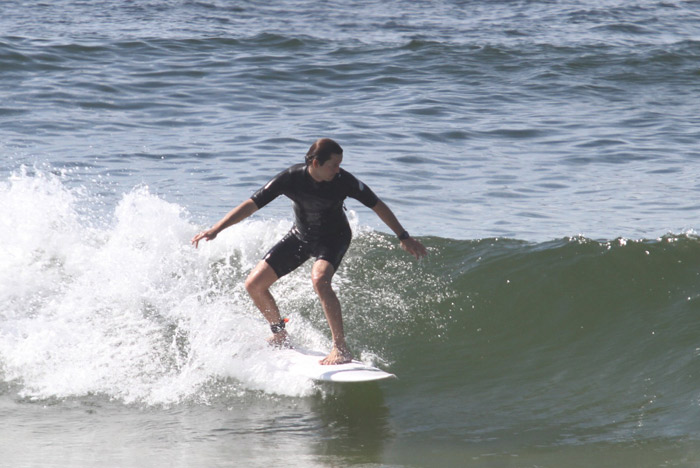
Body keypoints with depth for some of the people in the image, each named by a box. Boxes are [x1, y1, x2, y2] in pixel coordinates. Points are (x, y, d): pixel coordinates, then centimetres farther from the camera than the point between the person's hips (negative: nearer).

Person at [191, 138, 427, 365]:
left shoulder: (343, 180, -26)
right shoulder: (291, 178, -25)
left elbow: (377, 205, -13)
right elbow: (251, 205, -22)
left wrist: (404, 237, -9)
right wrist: (216, 229, -30)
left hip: (334, 238, -3)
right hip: (300, 236, 3)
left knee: (319, 280, -34)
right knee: (254, 284, -2)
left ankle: (341, 349, -28)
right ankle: (279, 334, 23)